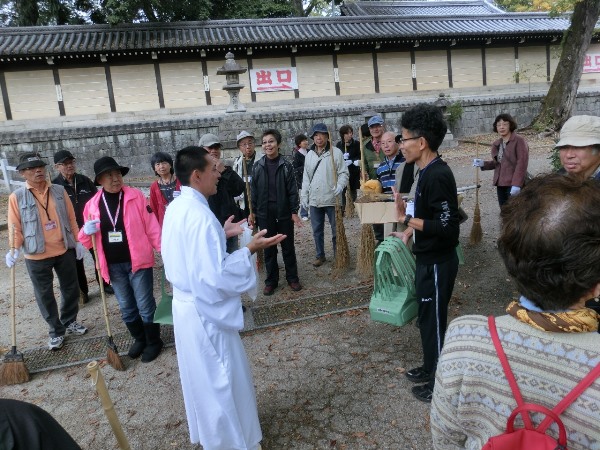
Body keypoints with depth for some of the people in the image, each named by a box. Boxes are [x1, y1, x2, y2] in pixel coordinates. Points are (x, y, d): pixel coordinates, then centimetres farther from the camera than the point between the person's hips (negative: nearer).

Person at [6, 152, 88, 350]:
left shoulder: (59, 191, 2)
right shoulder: (17, 197, -6)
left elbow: (71, 218, 6)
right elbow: (15, 227, -5)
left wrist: (77, 241, 5)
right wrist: (14, 249, -19)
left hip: (65, 250, 3)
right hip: (37, 256, -2)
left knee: (71, 289, 15)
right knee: (45, 296, 8)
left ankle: (70, 322, 37)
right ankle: (56, 331, 25)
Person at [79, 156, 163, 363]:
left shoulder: (136, 196, -7)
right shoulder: (92, 205, 2)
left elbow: (151, 227, -8)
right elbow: (87, 239, 10)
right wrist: (87, 231, -13)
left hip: (137, 261, -4)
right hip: (113, 266, 4)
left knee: (145, 306, 5)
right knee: (126, 307, 18)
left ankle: (153, 341, 24)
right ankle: (139, 339, 37)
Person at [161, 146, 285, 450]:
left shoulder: (177, 208, 3)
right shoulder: (200, 216, -27)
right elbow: (216, 275, -29)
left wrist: (221, 234, 11)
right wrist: (250, 249, -23)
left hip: (186, 303, 10)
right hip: (205, 311, -10)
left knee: (203, 378, 25)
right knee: (221, 381, 9)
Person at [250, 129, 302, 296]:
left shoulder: (286, 165, -5)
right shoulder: (257, 166, 1)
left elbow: (293, 190, -4)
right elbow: (254, 191, 5)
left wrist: (294, 212, -7)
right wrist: (253, 212, 3)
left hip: (284, 213, -1)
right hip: (265, 214, 2)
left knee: (288, 247, 9)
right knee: (269, 249, 10)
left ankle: (292, 278, 24)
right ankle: (271, 280, 22)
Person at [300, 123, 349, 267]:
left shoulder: (336, 152, -4)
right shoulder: (309, 155, 11)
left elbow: (343, 173, -4)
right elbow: (306, 177, 14)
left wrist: (339, 187, -21)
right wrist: (304, 195, 8)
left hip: (332, 199, -4)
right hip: (314, 200, 4)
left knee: (336, 230, 5)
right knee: (317, 230, 12)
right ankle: (320, 255, 27)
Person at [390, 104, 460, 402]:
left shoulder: (437, 176, -24)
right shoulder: (429, 171, 6)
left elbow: (448, 227, -27)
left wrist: (406, 219, -27)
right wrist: (409, 233, 13)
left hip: (437, 264, -9)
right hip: (428, 259, 9)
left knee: (434, 322, 6)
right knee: (427, 318, 22)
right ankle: (431, 368, 41)